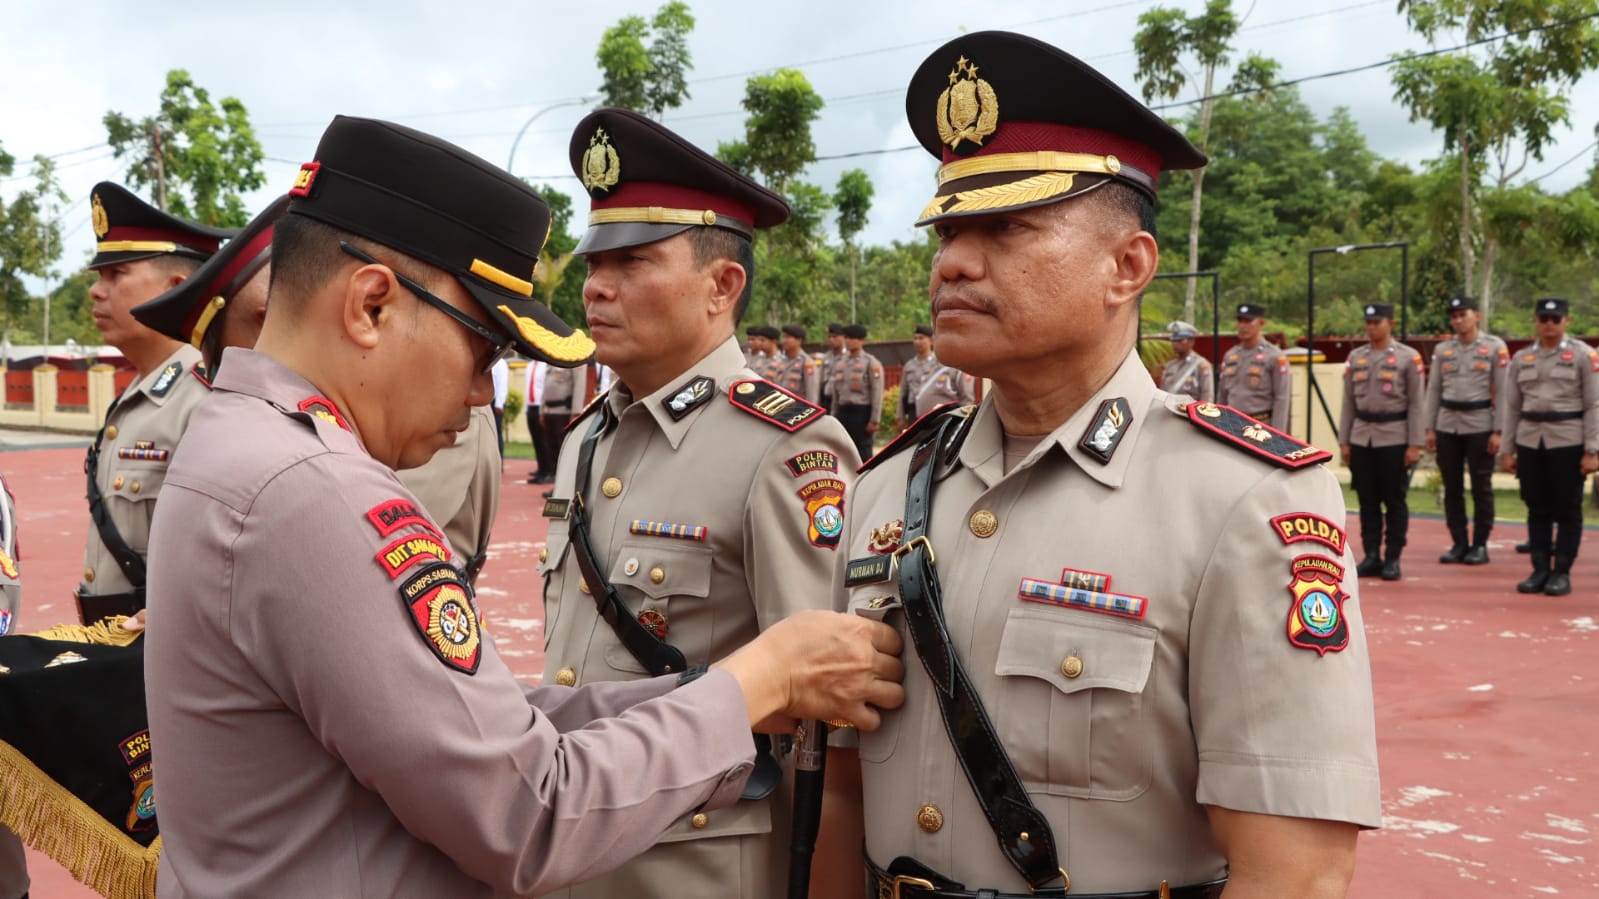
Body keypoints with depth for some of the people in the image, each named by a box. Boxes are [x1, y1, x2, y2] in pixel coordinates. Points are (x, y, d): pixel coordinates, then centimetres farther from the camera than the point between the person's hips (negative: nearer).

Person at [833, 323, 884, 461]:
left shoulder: (871, 363, -4)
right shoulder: (840, 364, 14)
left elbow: (877, 393, -9)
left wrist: (874, 420, -14)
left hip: (861, 412, -6)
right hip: (843, 412, 6)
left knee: (863, 452, -4)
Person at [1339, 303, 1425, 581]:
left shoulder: (1408, 358, -1)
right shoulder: (1356, 357, 10)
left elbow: (1417, 404, -3)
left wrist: (1415, 444, -8)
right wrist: (1343, 441, 8)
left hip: (1394, 439, -4)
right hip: (1361, 439, 4)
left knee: (1395, 502, 1)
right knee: (1367, 501, 6)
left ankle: (1393, 560, 8)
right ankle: (1371, 557, 13)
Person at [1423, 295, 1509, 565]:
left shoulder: (1495, 347, -1)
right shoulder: (1442, 350, 9)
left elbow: (1502, 391, -3)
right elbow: (1433, 390, 11)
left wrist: (1497, 431, -9)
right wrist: (1429, 428, 5)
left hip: (1480, 426, -3)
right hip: (1447, 426, 3)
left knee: (1481, 487, 2)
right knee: (1452, 487, 6)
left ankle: (1480, 545, 10)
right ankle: (1459, 543, 15)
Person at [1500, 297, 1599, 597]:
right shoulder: (1521, 359, 10)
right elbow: (1511, 407, 12)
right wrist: (1507, 450, 8)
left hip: (1568, 443, -3)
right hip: (1529, 443, 4)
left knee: (1567, 511, 2)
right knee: (1537, 510, 7)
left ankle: (1562, 573, 9)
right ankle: (1540, 571, 15)